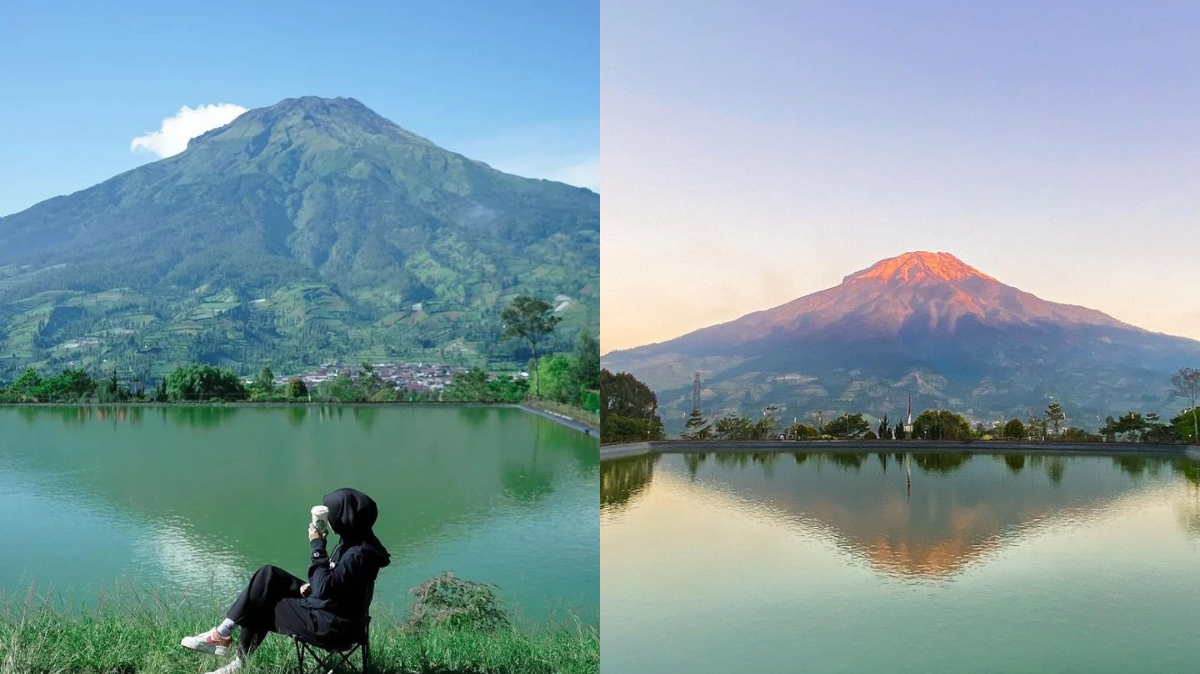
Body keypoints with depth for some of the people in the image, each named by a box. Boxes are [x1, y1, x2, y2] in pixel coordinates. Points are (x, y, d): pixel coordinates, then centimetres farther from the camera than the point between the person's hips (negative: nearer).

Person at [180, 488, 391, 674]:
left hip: (331, 626, -10)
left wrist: (317, 546, -25)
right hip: (325, 609, 10)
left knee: (261, 607, -2)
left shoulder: (359, 554, -27)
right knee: (269, 576, 5)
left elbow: (324, 588, -30)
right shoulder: (352, 542, 4)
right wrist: (311, 586, -1)